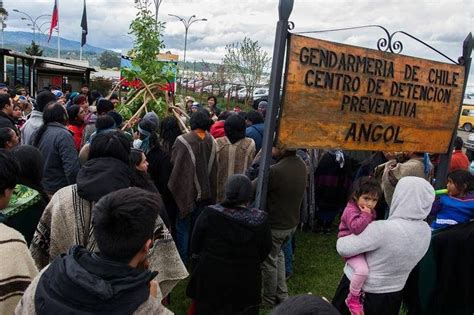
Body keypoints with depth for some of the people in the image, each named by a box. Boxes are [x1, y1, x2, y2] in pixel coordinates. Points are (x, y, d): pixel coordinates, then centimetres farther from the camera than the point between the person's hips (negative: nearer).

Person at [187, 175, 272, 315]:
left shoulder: (209, 214, -18)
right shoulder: (260, 219, -18)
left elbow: (195, 247, -6)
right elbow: (264, 251, -5)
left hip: (210, 278, 0)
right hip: (245, 284, 0)